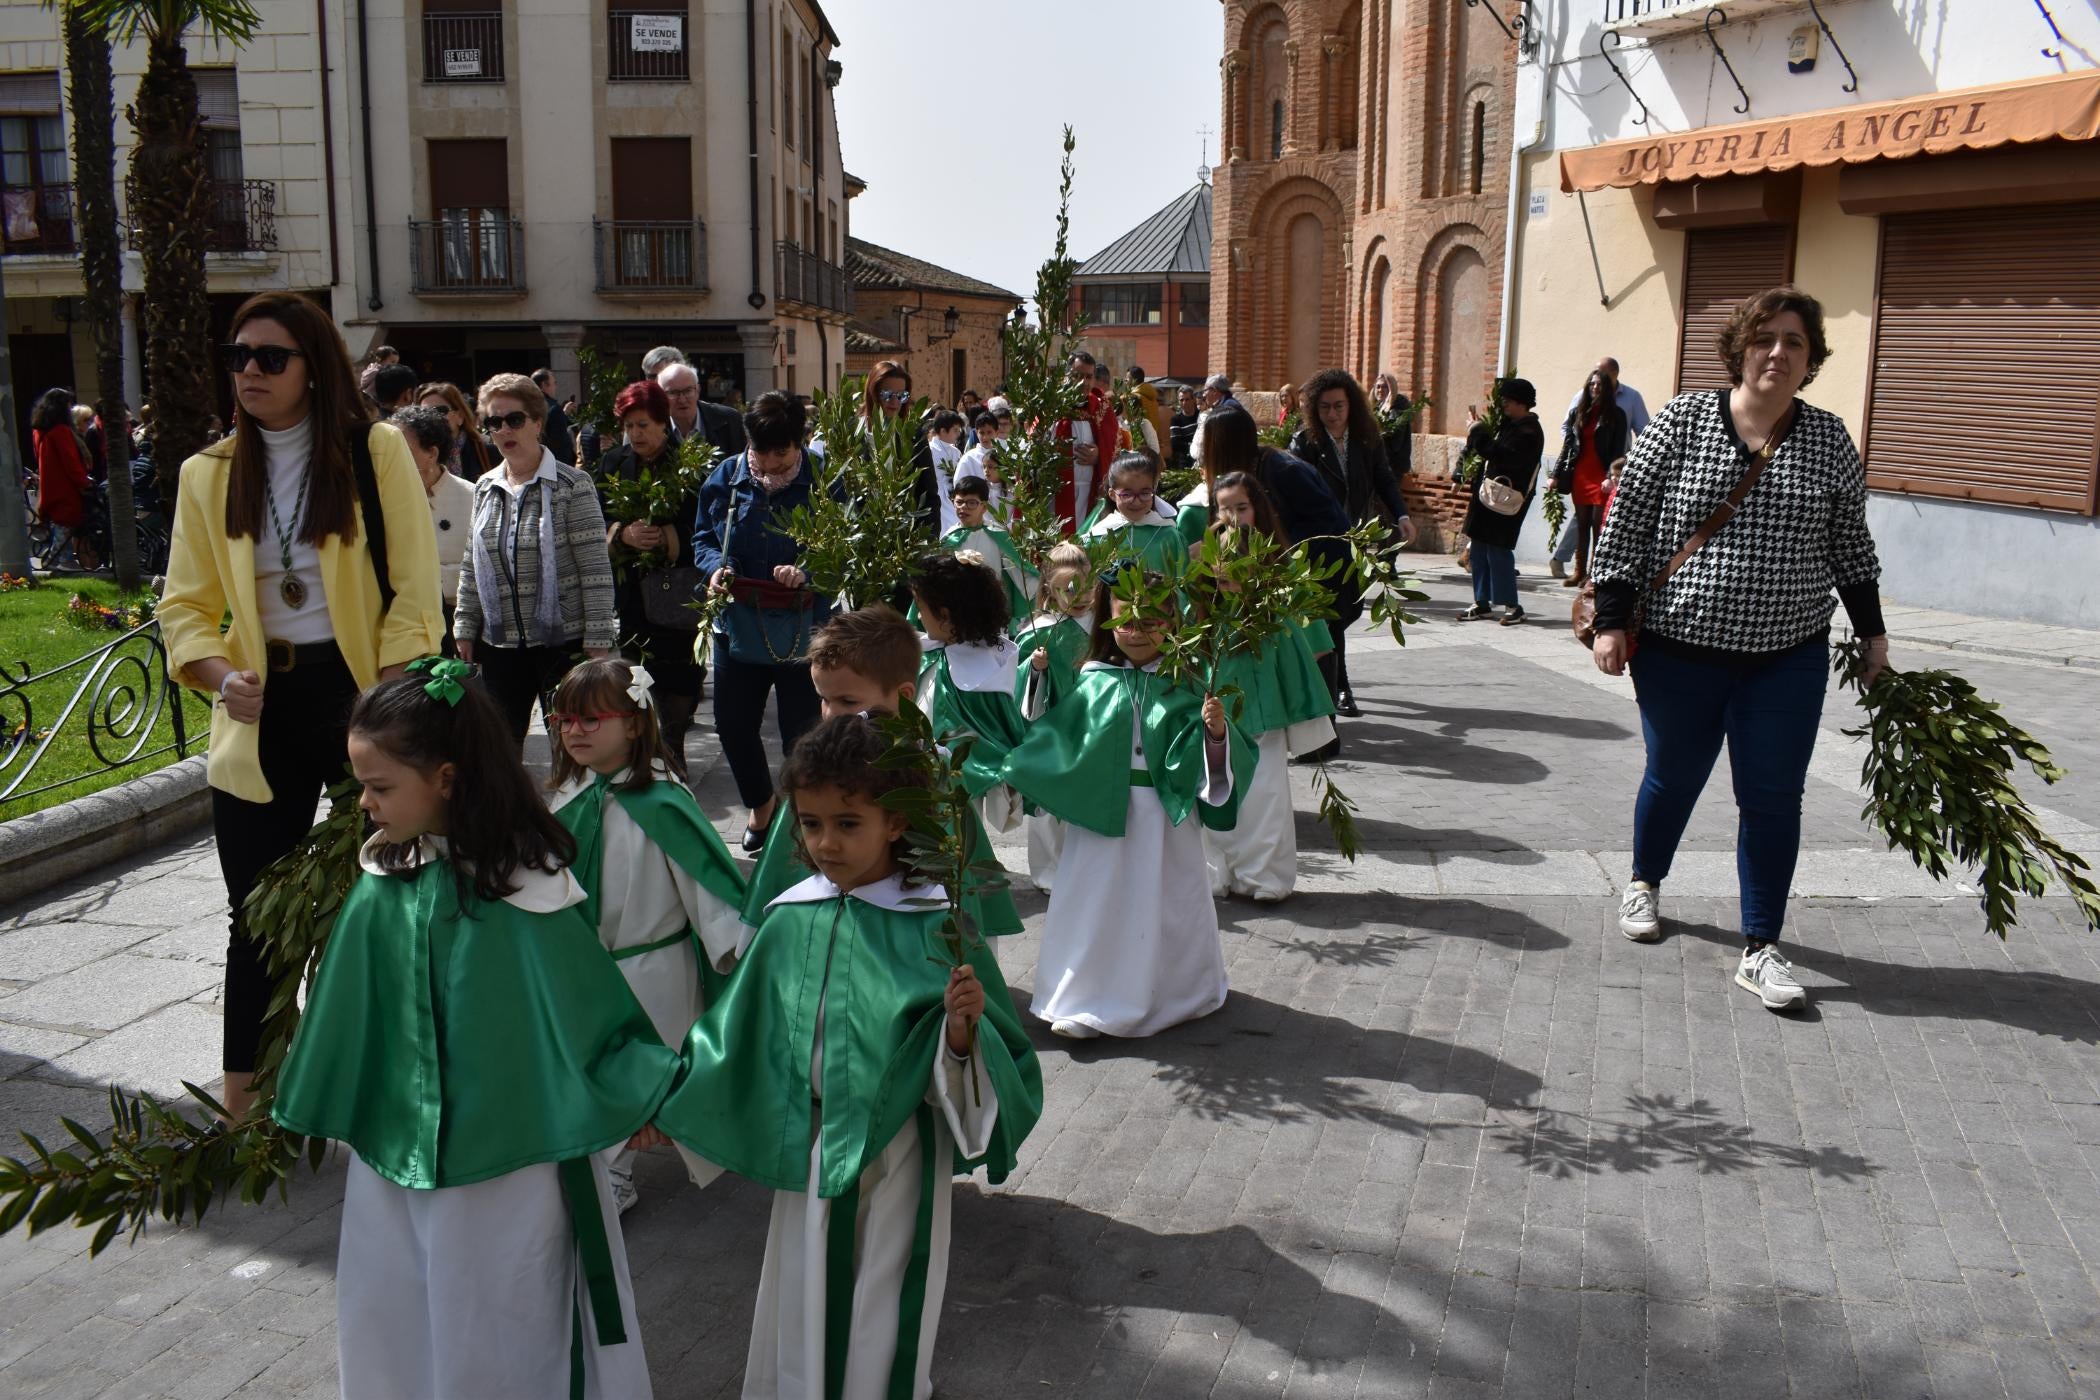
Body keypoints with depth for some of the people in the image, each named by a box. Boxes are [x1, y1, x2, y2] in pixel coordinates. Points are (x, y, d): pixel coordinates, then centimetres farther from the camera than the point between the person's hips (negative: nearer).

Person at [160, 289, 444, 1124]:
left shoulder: (376, 451, -4)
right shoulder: (208, 474, 6)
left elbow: (414, 588, -7)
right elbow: (186, 604, 6)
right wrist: (221, 674, -15)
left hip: (359, 694, -2)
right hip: (264, 712, 2)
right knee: (257, 915, 6)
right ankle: (241, 1102, 17)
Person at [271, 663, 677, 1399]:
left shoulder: (524, 889, -19)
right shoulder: (382, 889, -4)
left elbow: (587, 1006, -12)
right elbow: (347, 1019, 9)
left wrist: (647, 1096, -15)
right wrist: (315, 1107, 17)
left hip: (508, 1163, -5)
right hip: (396, 1155, 5)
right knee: (391, 1333, 19)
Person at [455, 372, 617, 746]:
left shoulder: (572, 486, -6)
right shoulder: (484, 490, 10)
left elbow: (596, 570, -10)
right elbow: (472, 567, 16)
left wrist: (598, 642, -13)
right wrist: (465, 628, 10)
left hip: (564, 644, -5)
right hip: (499, 646, 5)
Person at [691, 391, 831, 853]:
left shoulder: (823, 481, -12)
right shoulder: (726, 477, 1)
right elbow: (703, 537, 10)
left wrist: (808, 571, -28)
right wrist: (715, 567, -11)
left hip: (803, 629, -4)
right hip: (740, 624, 4)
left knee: (802, 730, 6)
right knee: (733, 725, 13)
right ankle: (759, 802, 39)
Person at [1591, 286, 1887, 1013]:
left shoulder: (1830, 440, 2)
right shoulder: (1682, 420, -6)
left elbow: (1849, 543, 12)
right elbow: (1627, 522, -5)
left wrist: (1872, 631, 13)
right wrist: (1611, 619, -8)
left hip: (1789, 659, 2)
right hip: (1680, 651, -2)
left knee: (1773, 798, 1)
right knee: (1673, 777, 14)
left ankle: (1760, 950, 10)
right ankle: (1645, 884, 41)